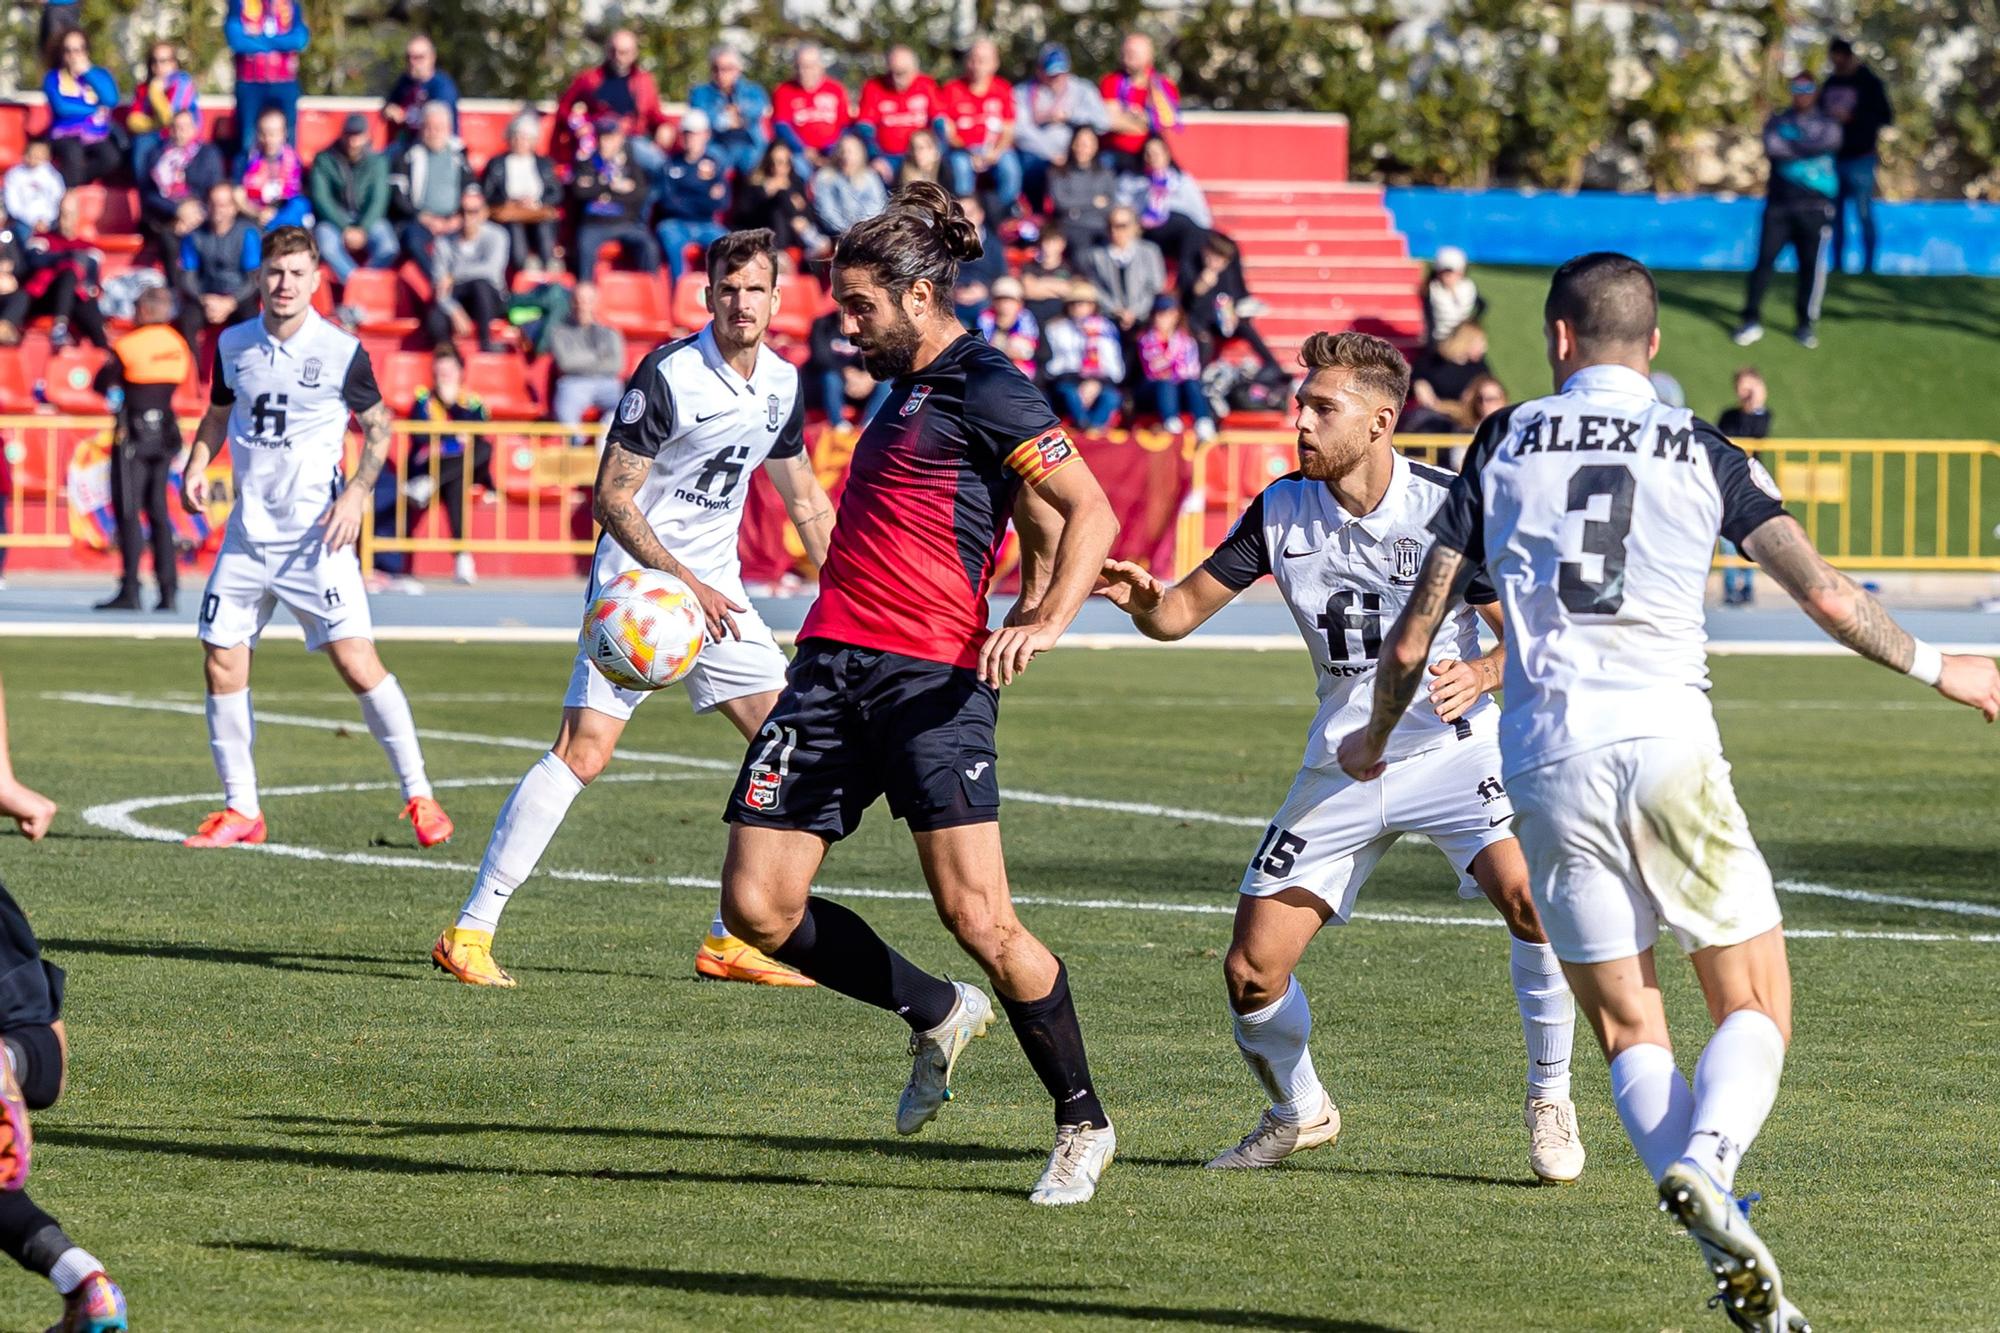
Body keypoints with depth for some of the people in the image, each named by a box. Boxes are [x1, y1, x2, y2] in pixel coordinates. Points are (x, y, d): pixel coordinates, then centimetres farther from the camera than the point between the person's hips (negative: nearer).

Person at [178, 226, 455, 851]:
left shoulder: (341, 350, -8)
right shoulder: (234, 345, 4)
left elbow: (378, 426, 2)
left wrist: (357, 491, -12)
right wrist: (197, 465, 2)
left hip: (314, 534, -4)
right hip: (247, 533, 4)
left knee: (356, 661, -13)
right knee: (221, 664, 2)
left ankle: (418, 795, -2)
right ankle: (241, 810, 14)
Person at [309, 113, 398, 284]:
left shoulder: (377, 161, 1)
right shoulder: (324, 160, -3)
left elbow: (378, 199, -5)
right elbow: (321, 199, -8)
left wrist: (363, 229, -19)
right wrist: (345, 228, -17)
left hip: (367, 220, 1)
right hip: (334, 221, -1)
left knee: (389, 247, -30)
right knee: (326, 244, -36)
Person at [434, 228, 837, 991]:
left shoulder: (782, 384, 6)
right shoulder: (668, 376, -16)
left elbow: (806, 501, 20)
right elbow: (611, 498, -16)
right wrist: (683, 580, -23)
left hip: (717, 592, 7)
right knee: (582, 752, -18)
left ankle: (729, 941, 9)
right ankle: (470, 933, -15)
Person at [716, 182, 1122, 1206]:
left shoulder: (983, 388, -6)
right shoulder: (905, 389, 21)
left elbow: (1088, 512, -12)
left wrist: (1045, 622, -25)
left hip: (931, 677, -9)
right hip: (831, 664, 9)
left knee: (977, 915, -13)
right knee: (758, 906, 0)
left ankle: (1082, 1123, 3)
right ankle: (938, 1015, 22)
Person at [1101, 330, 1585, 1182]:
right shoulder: (1283, 510, -2)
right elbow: (1185, 610, 2)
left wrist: (1481, 675, -30)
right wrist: (1144, 601, -21)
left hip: (1453, 750, -4)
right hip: (1342, 766, 4)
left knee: (1531, 897, -30)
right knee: (1252, 973, -3)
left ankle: (1549, 1102, -9)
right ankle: (1298, 1112, 28)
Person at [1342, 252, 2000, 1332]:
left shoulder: (1502, 446, 12)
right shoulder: (1704, 455, 8)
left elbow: (1411, 639, 14)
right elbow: (1826, 597, 1)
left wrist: (1374, 741, 32)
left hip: (1544, 766, 2)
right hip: (1666, 750, -2)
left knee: (1628, 1034, 9)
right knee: (1756, 1012, 7)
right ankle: (1705, 1164, -25)